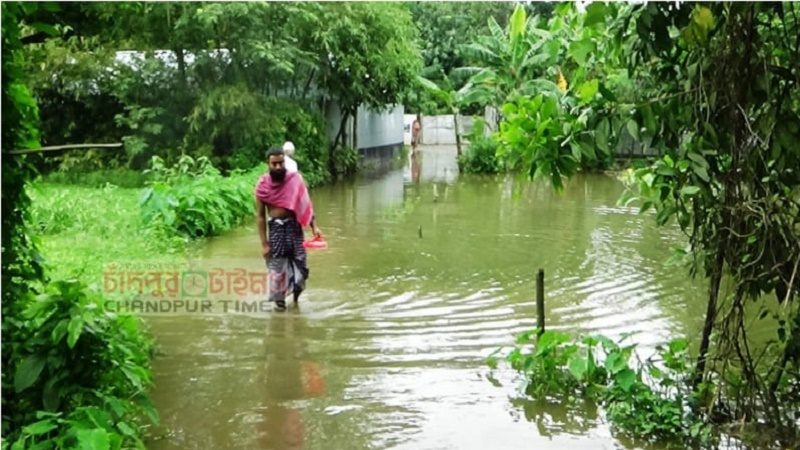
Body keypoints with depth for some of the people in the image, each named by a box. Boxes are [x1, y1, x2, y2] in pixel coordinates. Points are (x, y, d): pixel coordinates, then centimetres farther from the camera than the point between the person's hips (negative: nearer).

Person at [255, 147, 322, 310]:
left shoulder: (295, 179, -4)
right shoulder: (262, 186, -7)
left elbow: (305, 205, 6)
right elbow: (260, 215, -3)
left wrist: (314, 227, -2)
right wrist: (264, 243, -5)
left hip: (294, 226, 1)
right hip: (275, 227, -1)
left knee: (300, 264, 2)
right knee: (276, 267, 4)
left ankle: (296, 288, 33)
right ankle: (279, 299, 22)